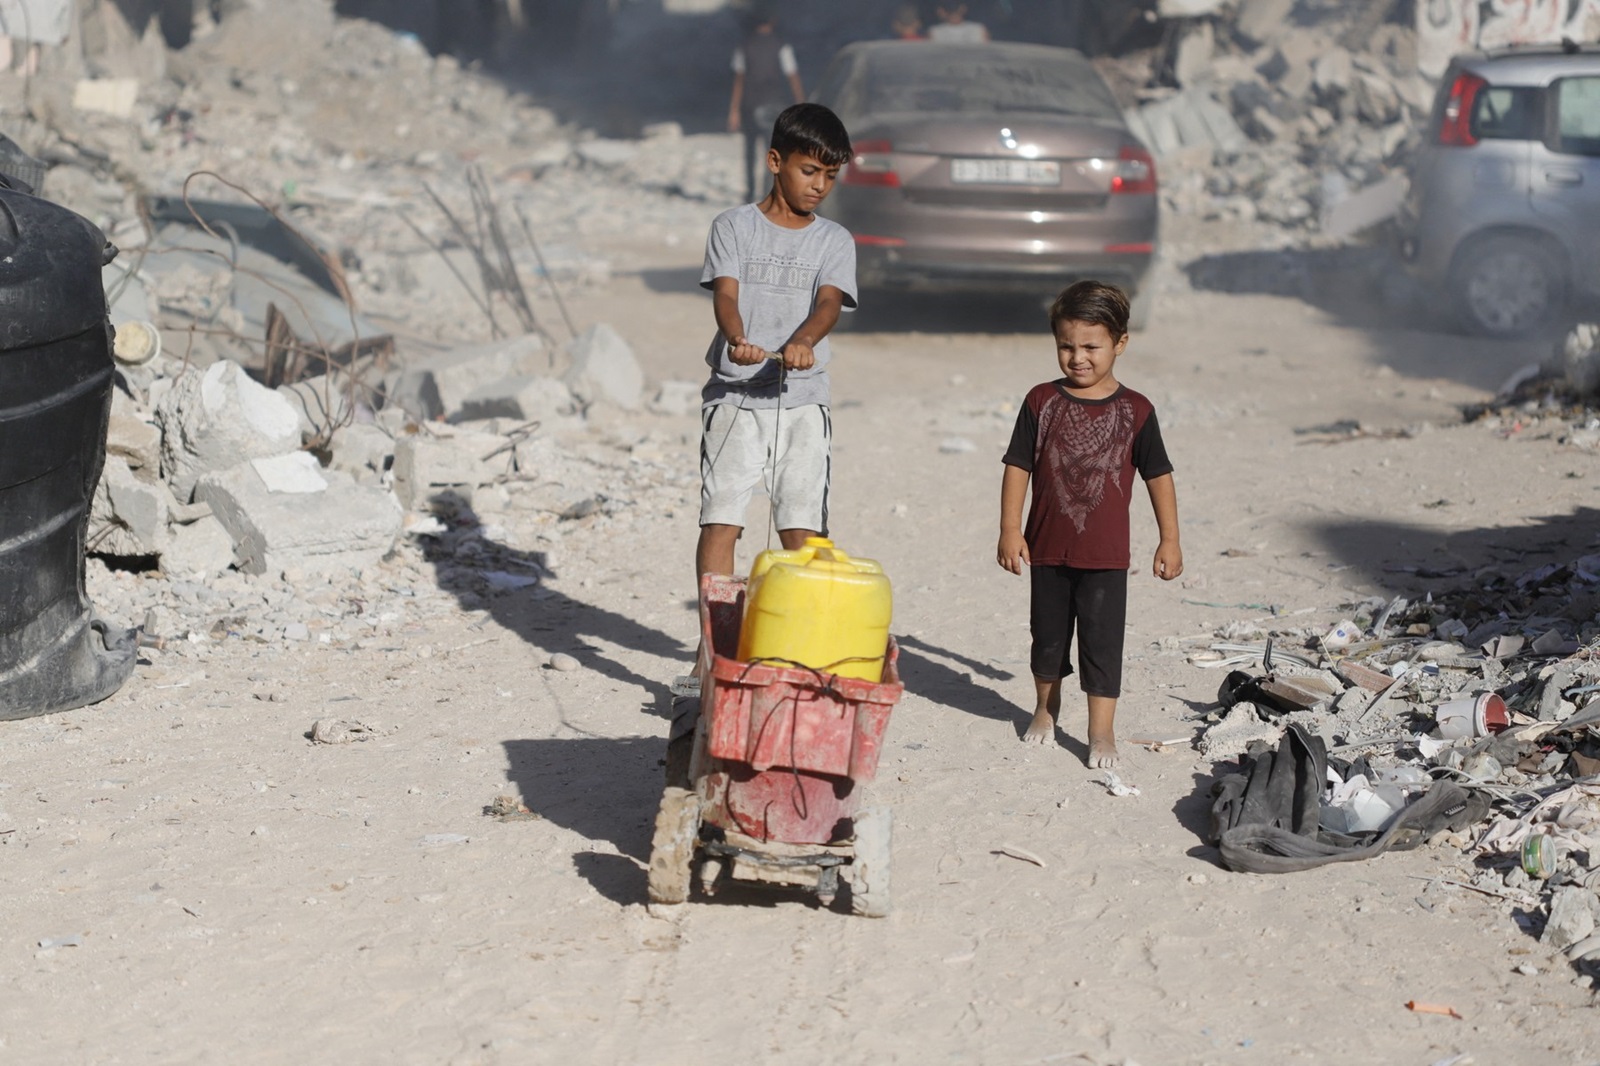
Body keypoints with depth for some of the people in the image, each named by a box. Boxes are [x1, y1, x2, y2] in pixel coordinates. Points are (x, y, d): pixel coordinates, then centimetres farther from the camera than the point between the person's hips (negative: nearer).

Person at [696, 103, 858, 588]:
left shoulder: (834, 241, 9)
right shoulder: (734, 226, 5)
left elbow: (829, 303, -8)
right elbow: (725, 294, -9)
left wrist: (803, 341, -31)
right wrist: (737, 339, -33)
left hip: (802, 400, 1)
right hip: (734, 395, -1)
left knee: (803, 531, -2)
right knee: (721, 521, -5)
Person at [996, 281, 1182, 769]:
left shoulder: (1135, 411, -4)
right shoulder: (1042, 402, -2)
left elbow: (1158, 475, 3)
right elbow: (1018, 467, 1)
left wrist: (1169, 540, 2)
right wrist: (1010, 530, -4)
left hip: (1105, 554, -2)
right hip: (1047, 549, 2)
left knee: (1102, 641, -3)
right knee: (1048, 636, 17)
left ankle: (1101, 731, 5)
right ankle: (1046, 707, 38)